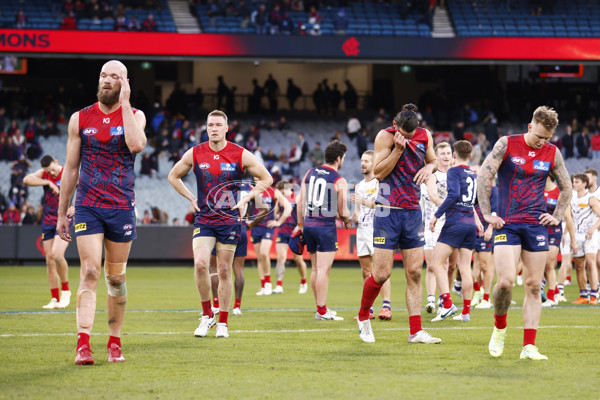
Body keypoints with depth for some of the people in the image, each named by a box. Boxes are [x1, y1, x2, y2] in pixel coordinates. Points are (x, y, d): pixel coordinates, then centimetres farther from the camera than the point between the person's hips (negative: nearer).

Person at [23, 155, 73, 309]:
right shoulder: (43, 174, 5)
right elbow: (27, 180, -11)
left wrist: (75, 207, -18)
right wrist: (48, 182, -18)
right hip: (48, 221, 5)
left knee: (57, 254, -23)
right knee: (49, 259, 1)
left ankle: (65, 290, -6)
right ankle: (55, 299, 7)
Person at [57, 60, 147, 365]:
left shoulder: (134, 116, 3)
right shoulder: (80, 119, 6)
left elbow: (136, 145, -21)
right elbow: (70, 169, 10)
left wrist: (124, 103, -15)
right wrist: (61, 214, 9)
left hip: (122, 208, 0)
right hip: (88, 207, 0)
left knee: (116, 278, 8)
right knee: (90, 273, -13)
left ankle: (115, 344, 19)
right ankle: (83, 345, -20)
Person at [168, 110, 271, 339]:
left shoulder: (241, 155, -3)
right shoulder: (195, 154, 1)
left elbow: (266, 178, 7)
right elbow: (173, 176, 16)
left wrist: (246, 200, -2)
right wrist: (191, 198, 5)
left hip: (229, 219, -1)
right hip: (203, 219, 1)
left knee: (224, 271, 3)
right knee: (200, 264, -18)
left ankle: (222, 323, 15)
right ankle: (207, 315, -2)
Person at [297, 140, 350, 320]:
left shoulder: (310, 173, 9)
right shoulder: (340, 181, -7)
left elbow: (301, 202, 10)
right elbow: (342, 212, -6)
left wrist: (300, 225, 19)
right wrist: (347, 221, 16)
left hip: (308, 224, 6)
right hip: (326, 226, -6)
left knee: (315, 269, 13)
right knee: (323, 269, -5)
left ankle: (320, 307, 21)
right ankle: (321, 311, -6)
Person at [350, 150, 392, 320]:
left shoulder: (379, 183, -4)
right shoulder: (359, 186, 20)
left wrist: (364, 201, -25)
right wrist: (354, 218, 5)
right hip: (362, 230, 7)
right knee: (366, 271, 6)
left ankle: (386, 306, -20)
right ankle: (368, 309, 7)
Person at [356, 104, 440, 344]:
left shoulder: (425, 136, 5)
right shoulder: (385, 137, -8)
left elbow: (433, 161, 21)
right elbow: (378, 172, -12)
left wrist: (429, 167, -2)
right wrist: (398, 149, -21)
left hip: (413, 212, 4)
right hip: (388, 213, -4)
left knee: (414, 272, 0)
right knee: (381, 273, -6)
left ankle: (416, 332, 2)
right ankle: (363, 317, 18)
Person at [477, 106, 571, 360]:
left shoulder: (552, 154, 6)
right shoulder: (506, 145, -3)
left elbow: (566, 188, 20)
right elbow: (484, 177, -4)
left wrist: (557, 217, 10)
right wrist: (487, 214, -7)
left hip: (536, 225, 3)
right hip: (507, 224, -3)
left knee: (533, 286, 0)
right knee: (505, 281, -16)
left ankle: (529, 346, 2)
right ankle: (499, 328, 12)